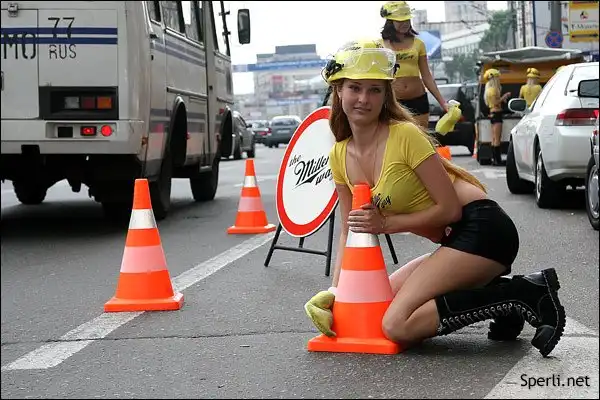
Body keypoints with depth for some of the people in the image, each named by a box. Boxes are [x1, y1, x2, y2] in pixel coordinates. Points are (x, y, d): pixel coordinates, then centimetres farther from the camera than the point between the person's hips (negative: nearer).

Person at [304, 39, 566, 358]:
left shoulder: (404, 135, -15)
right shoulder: (340, 156, 7)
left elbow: (450, 209, -14)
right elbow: (350, 231, 12)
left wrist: (387, 223, -14)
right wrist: (335, 291, 0)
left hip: (480, 229, -9)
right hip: (453, 243, 9)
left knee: (397, 325, -21)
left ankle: (525, 295, -15)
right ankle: (497, 296, 5)